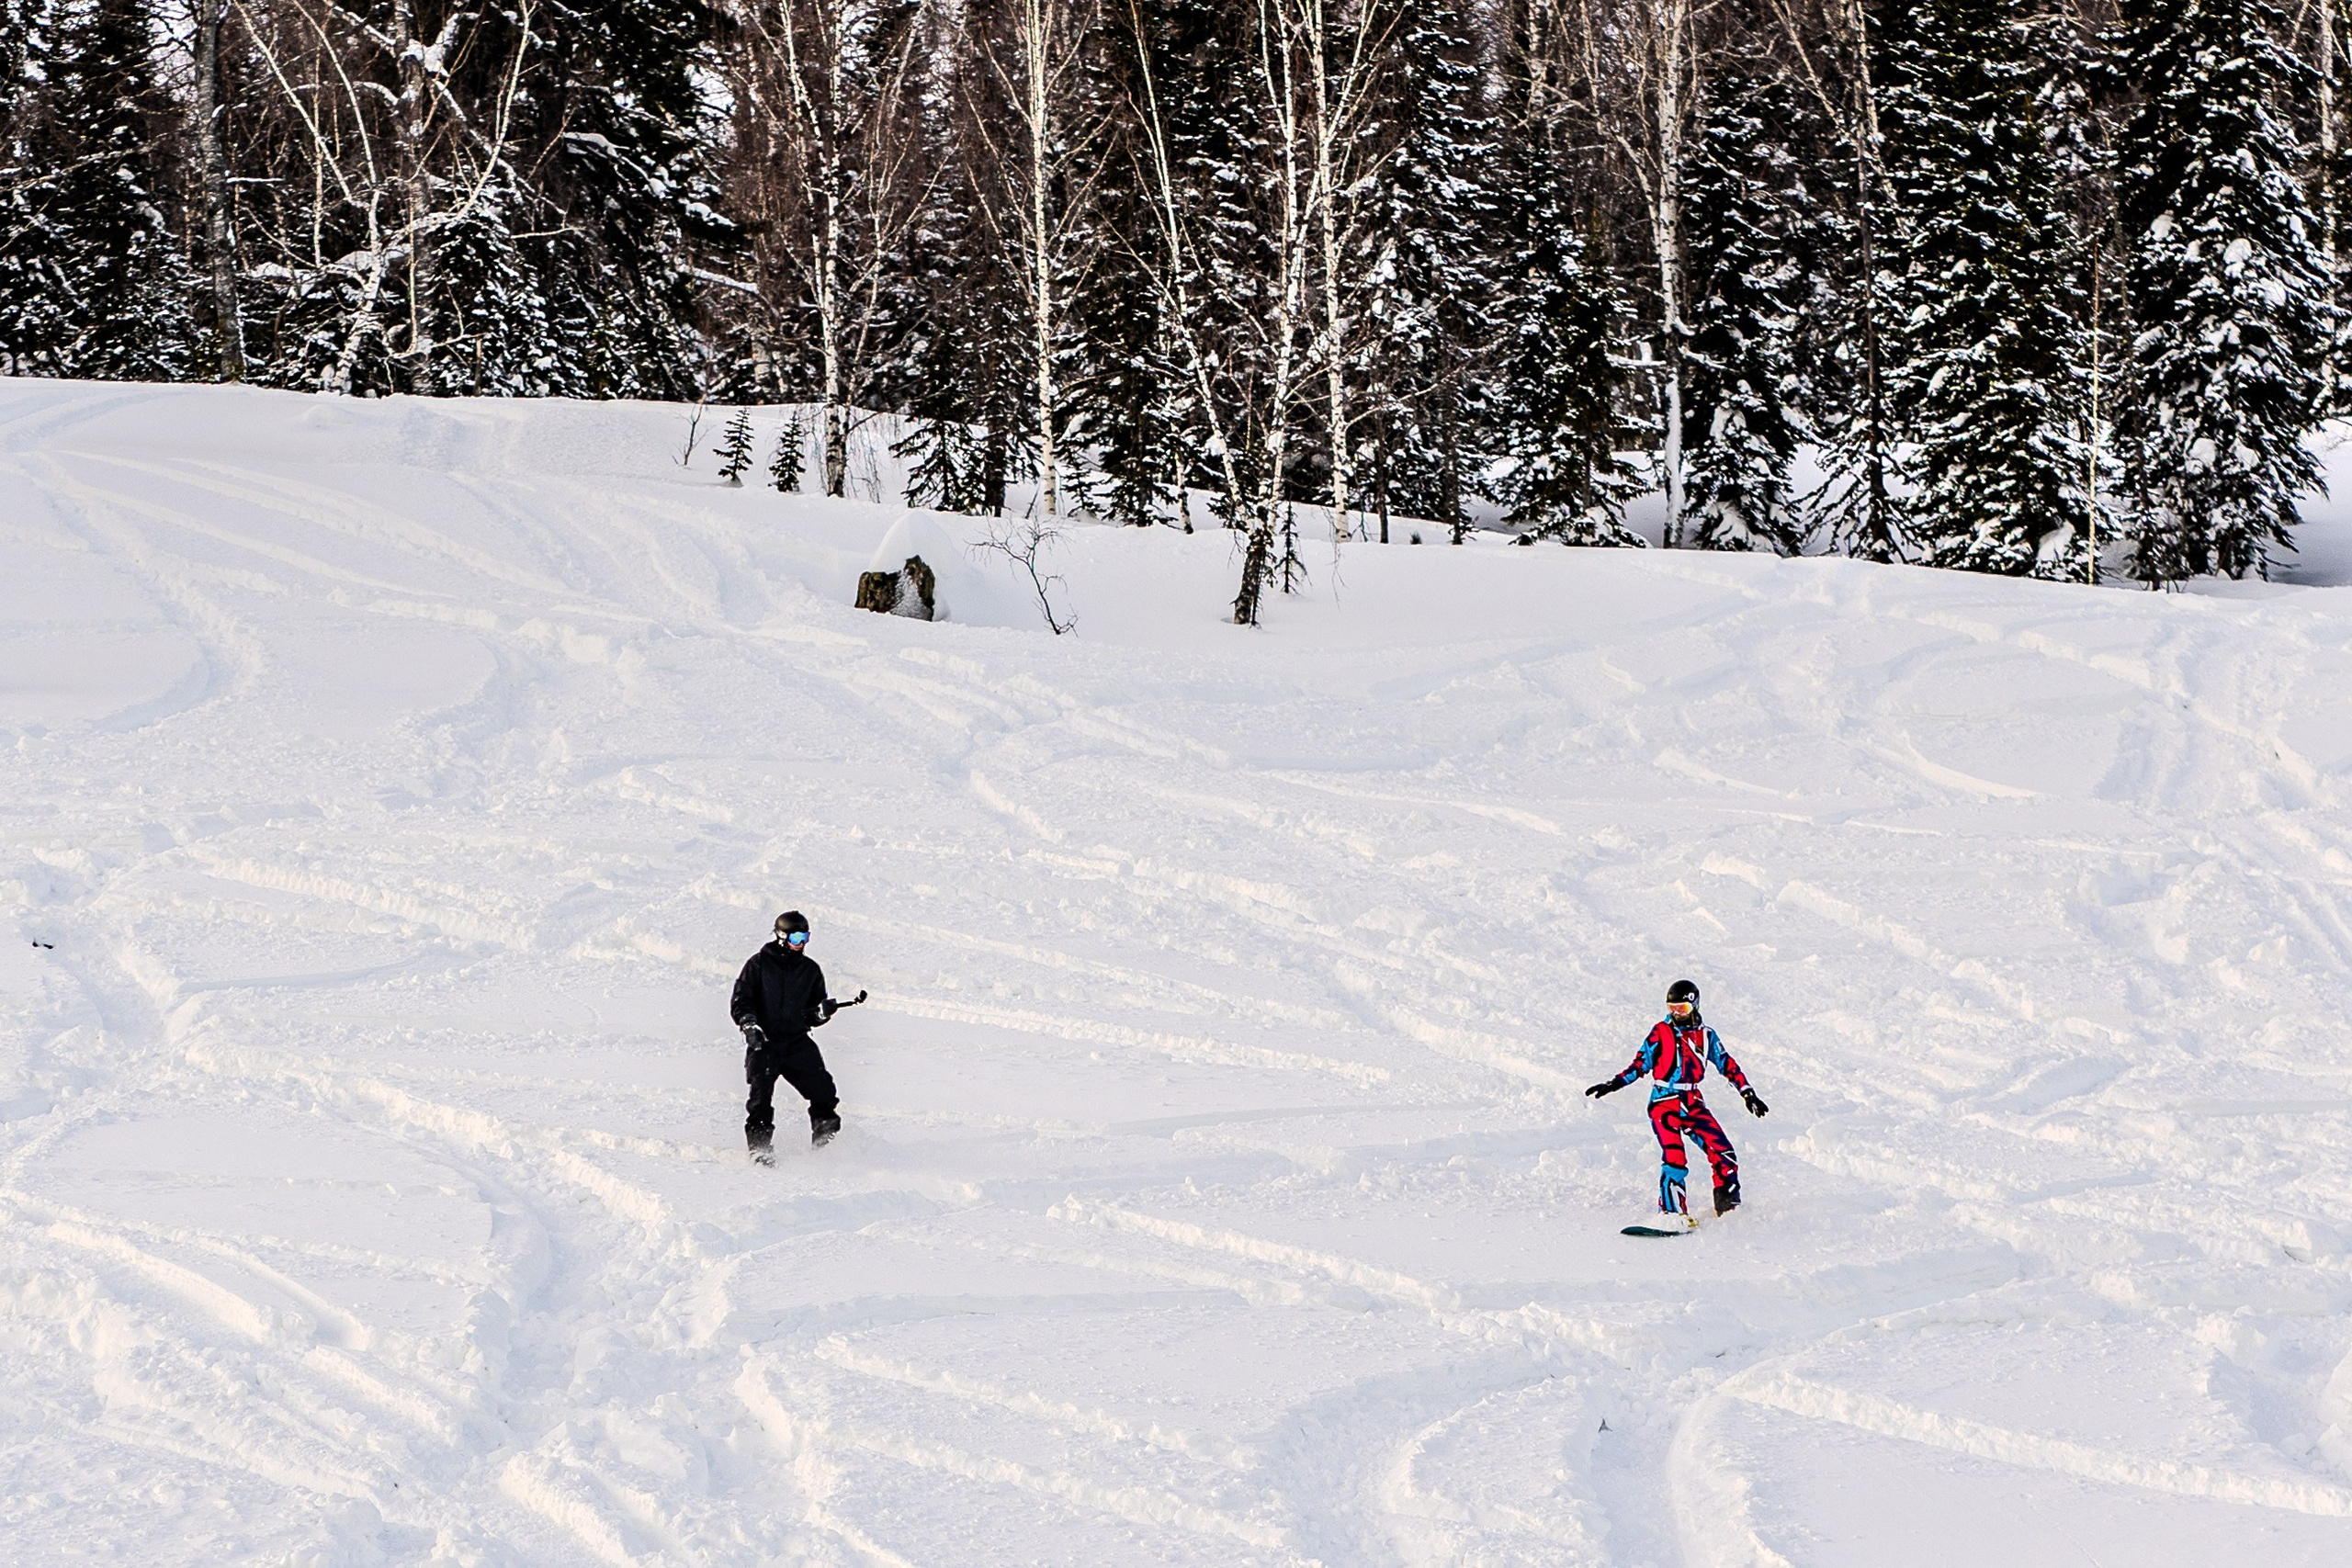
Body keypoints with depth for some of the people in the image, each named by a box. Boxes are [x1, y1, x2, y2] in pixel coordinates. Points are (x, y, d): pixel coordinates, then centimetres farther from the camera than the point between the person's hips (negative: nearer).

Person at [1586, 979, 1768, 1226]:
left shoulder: (1706, 1035, 10)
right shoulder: (1661, 1032, 3)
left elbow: (1727, 1065, 14)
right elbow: (1641, 1063, 5)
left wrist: (1748, 1094, 10)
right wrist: (1613, 1084, -5)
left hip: (1692, 1104, 3)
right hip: (1664, 1104, -3)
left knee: (1724, 1154, -6)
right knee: (1674, 1159, -21)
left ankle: (1728, 1206, 9)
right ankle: (1672, 1212, -18)